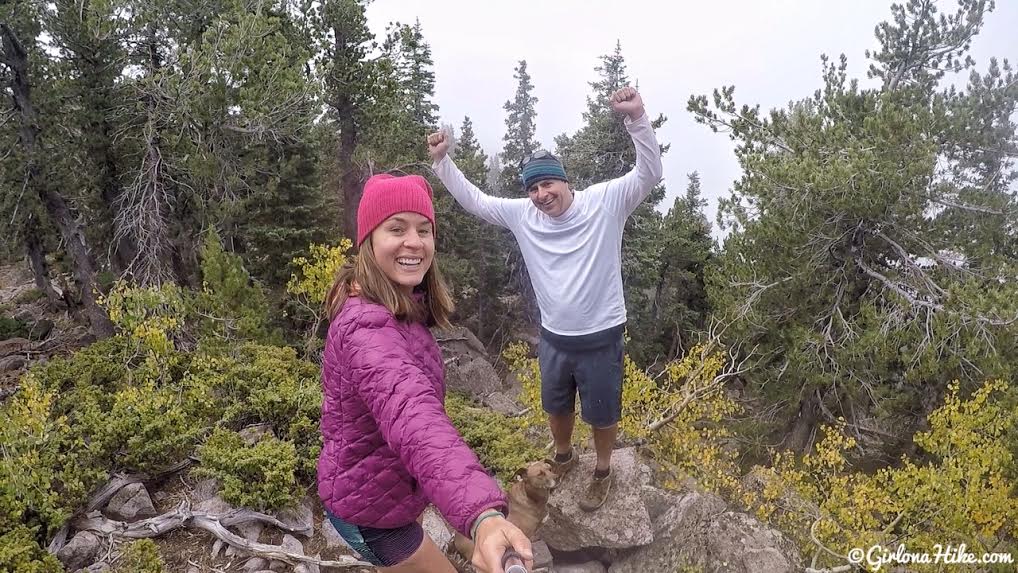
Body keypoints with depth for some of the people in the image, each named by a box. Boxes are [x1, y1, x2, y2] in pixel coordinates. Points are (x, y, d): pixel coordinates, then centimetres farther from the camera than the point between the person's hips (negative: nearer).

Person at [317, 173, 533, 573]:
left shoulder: (400, 309, -2)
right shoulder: (367, 325, -36)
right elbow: (413, 415, -56)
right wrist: (483, 515, -70)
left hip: (371, 489, 10)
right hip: (369, 506, -10)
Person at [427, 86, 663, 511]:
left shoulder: (604, 202, -15)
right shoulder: (522, 215, -5)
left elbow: (649, 174, -24)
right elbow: (473, 200, 3)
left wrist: (637, 118, -39)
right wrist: (442, 161, -7)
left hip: (601, 338, -4)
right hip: (553, 338, 4)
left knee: (602, 414, 16)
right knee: (556, 406, 26)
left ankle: (603, 472, 44)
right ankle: (563, 457, 56)